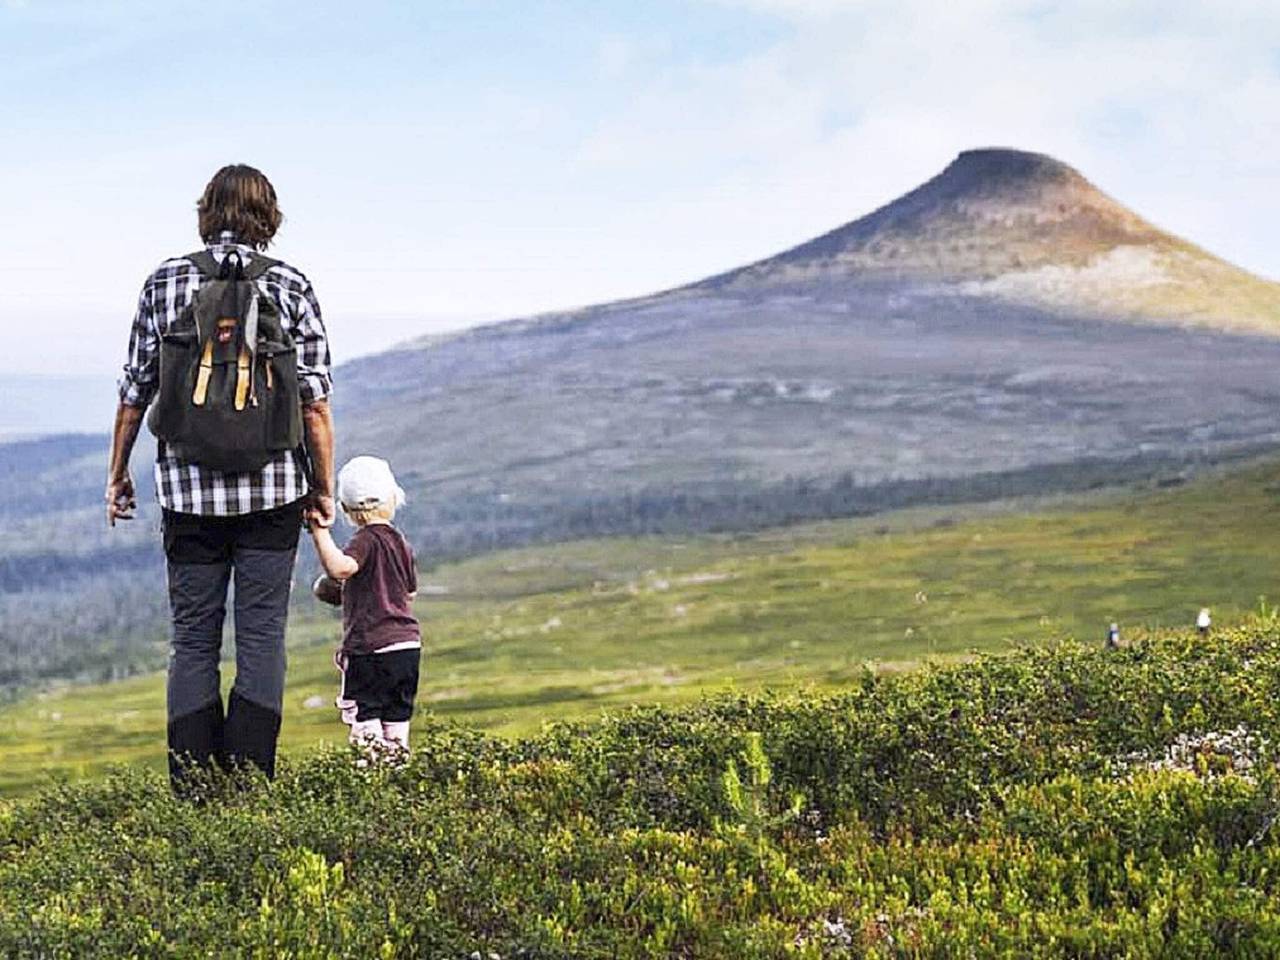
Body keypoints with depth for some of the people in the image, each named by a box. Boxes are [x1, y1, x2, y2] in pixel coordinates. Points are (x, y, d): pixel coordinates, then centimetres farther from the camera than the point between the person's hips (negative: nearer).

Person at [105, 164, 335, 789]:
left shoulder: (165, 282, 2)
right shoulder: (290, 286, -1)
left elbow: (135, 391, 5)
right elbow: (315, 402, -3)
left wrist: (117, 474, 16)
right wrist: (323, 488, 5)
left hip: (188, 490, 1)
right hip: (273, 490, -1)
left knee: (192, 639, 7)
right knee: (262, 635, 3)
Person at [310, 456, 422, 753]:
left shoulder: (367, 540, -12)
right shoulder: (401, 542, 11)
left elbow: (339, 568, -32)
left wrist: (320, 530, -29)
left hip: (371, 647, -7)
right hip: (408, 643, 7)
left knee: (364, 718, -5)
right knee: (397, 716, 13)